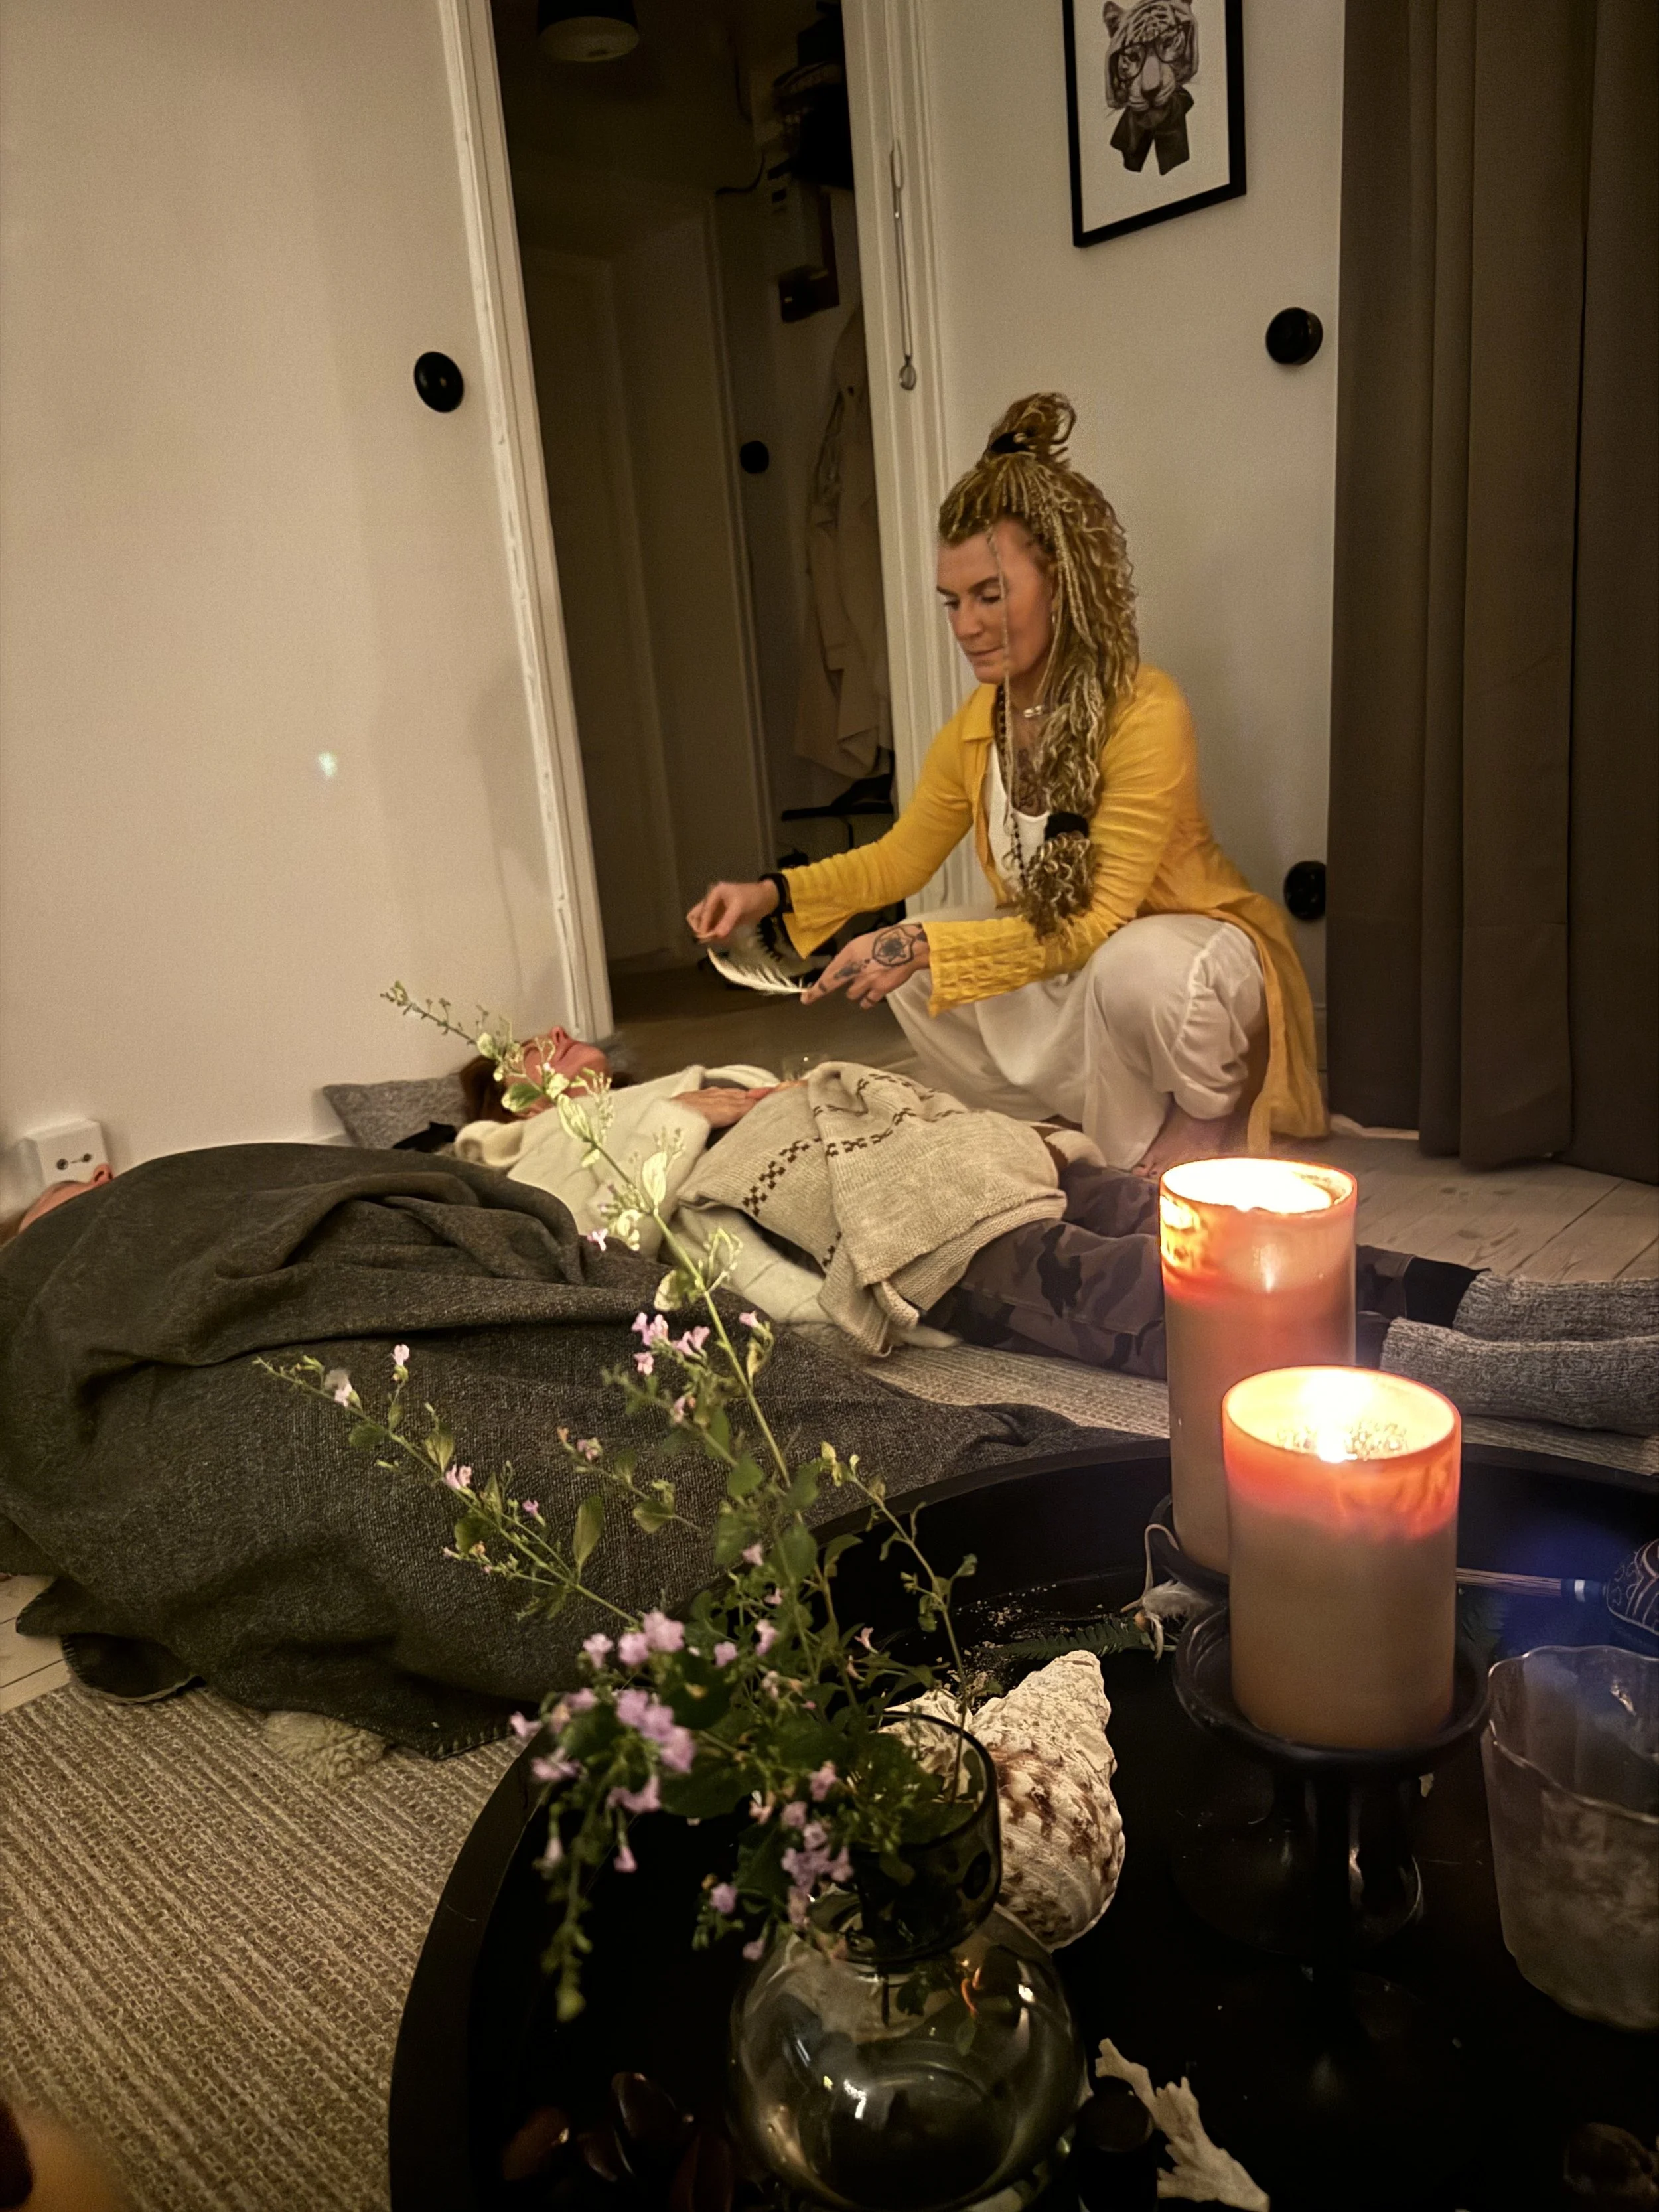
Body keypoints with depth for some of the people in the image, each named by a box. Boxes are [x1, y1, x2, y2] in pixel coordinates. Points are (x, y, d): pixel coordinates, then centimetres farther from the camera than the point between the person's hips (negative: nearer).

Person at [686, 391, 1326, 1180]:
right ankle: (1091, 1136, 4)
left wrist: (922, 945, -34)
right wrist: (773, 894, -7)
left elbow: (1097, 923, -29)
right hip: (1070, 965, 7)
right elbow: (899, 857, 8)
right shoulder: (975, 728, -5)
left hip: (1185, 950, -7)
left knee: (1135, 968, -39)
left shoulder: (1143, 714, -26)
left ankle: (1205, 1117, -4)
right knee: (911, 981, -4)